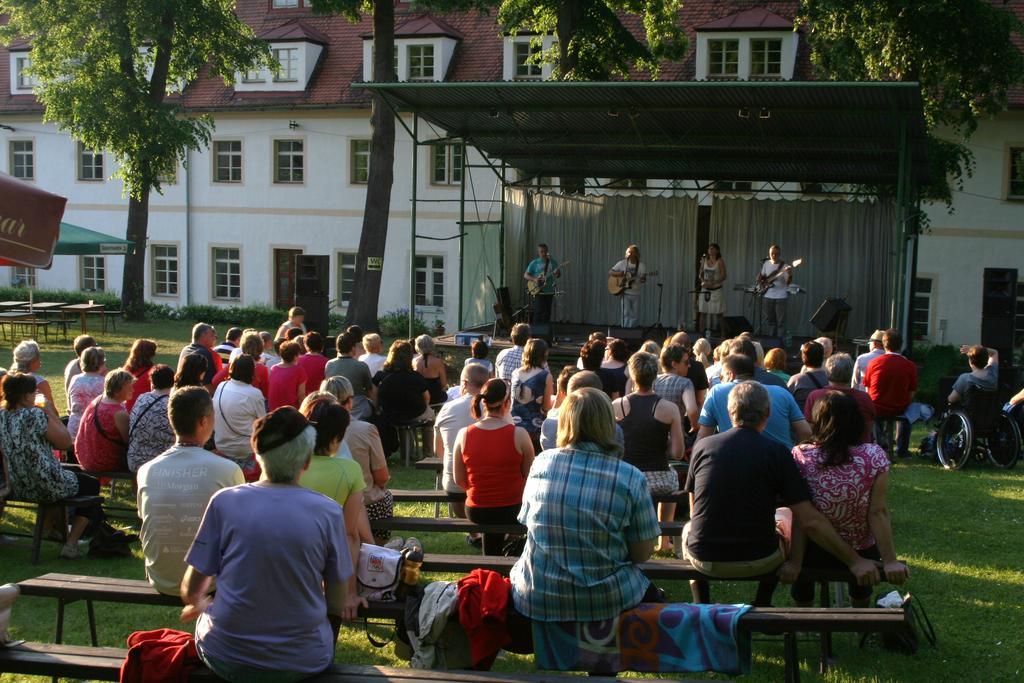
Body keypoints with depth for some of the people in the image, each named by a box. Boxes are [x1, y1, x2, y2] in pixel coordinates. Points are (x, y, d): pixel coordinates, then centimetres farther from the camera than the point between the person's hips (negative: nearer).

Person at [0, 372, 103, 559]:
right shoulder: (35, 415, -21)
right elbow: (66, 442, -13)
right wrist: (52, 415, -5)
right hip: (45, 487, -8)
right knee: (91, 485, 19)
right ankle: (71, 544, 12)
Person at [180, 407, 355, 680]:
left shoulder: (225, 501, -10)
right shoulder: (328, 511, -11)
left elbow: (190, 591, -2)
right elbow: (337, 602, -4)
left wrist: (199, 605, 21)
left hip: (226, 658, 0)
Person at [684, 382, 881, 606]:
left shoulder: (702, 446, -3)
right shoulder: (777, 452, -10)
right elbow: (810, 521, -15)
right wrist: (854, 561, -7)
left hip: (703, 560, 1)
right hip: (759, 561, -1)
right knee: (785, 518, 31)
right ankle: (761, 607, 35)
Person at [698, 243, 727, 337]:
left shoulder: (720, 261, -5)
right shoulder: (704, 260, 9)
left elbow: (724, 275, -12)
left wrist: (712, 283, -21)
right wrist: (703, 281, -7)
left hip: (716, 290, -4)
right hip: (704, 290, 4)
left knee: (718, 313, -3)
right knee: (703, 312, 2)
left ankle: (719, 335, 2)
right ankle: (702, 333, 6)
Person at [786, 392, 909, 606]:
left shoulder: (800, 456, -19)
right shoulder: (874, 456, -18)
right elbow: (878, 513, -17)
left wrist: (795, 563, -11)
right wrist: (890, 561, -11)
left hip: (815, 555, -1)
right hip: (863, 555, 1)